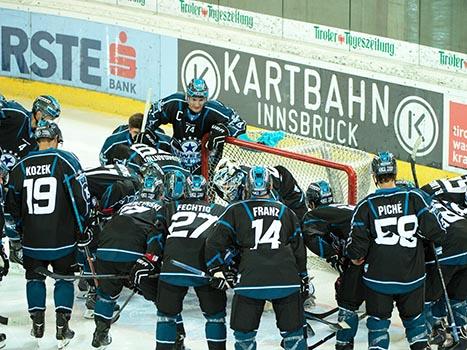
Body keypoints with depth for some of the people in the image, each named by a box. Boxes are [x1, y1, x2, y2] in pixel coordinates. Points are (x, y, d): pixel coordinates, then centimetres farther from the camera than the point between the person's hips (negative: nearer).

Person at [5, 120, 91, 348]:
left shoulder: (21, 166, 2)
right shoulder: (66, 161, -8)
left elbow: (12, 203, 10)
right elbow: (81, 196, -11)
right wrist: (81, 226, 3)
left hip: (32, 238, 2)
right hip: (62, 237, -2)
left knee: (35, 277, 19)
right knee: (64, 278, 12)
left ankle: (37, 324, 21)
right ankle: (62, 329, 8)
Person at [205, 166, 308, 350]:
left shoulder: (236, 211, 8)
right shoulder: (286, 212, 17)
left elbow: (214, 243, 2)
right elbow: (299, 249, 20)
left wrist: (216, 271, 12)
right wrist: (303, 279, 28)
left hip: (251, 280, -2)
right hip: (287, 280, 2)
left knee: (244, 332, 10)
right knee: (293, 332, 11)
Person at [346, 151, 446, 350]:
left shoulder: (366, 205, -7)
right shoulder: (413, 198, -7)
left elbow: (357, 242, -7)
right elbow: (433, 229, -10)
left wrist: (356, 257, 13)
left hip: (378, 277, -1)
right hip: (412, 275, 1)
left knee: (378, 319, 12)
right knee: (413, 316, 19)